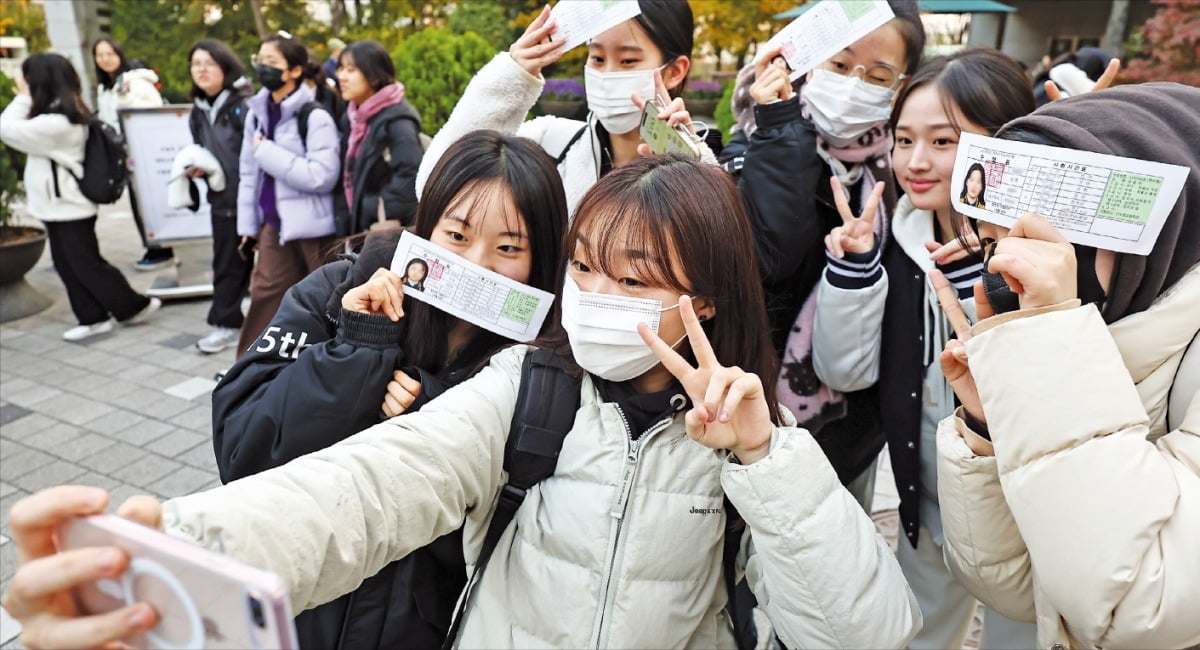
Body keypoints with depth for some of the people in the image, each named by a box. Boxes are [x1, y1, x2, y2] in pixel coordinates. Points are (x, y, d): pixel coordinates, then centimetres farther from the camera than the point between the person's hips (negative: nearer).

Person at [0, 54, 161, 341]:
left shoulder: (55, 123, -24)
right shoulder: (67, 115, 8)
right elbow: (25, 133, 16)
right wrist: (25, 100, 7)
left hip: (67, 207, -10)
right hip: (64, 206, 10)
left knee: (86, 265, 0)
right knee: (69, 266, 12)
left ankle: (135, 306, 11)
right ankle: (93, 318, 17)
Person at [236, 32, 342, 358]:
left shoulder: (315, 115, -14)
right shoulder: (257, 111, 8)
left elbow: (322, 175, -24)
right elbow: (248, 171, 13)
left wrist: (267, 152, -18)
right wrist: (248, 223, 10)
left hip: (313, 224, -6)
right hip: (275, 220, 6)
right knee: (266, 293, 11)